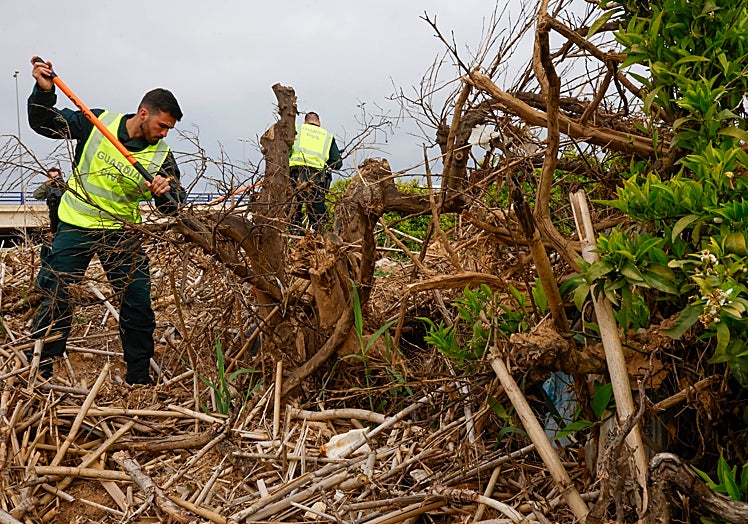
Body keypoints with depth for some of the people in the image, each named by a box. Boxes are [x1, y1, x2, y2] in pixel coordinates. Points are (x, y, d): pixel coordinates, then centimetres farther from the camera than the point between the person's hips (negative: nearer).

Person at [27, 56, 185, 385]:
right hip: (76, 224, -1)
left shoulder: (161, 155, -6)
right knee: (55, 297, 0)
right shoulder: (97, 123, -8)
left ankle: (139, 377, 16)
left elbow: (173, 208, -6)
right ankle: (37, 372, 15)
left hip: (122, 232, 1)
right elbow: (43, 123, -2)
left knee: (138, 303, 0)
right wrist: (44, 90, -19)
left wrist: (166, 193, -30)